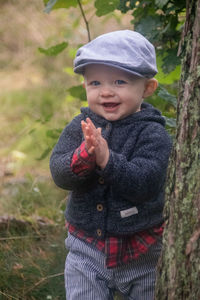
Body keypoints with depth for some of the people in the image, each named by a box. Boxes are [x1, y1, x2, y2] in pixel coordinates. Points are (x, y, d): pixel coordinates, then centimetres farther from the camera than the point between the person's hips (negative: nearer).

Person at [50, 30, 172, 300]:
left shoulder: (153, 134, -14)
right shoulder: (79, 127, -3)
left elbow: (145, 183, -26)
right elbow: (59, 174, -13)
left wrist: (106, 159, -36)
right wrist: (84, 155, -33)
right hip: (86, 249, 2)